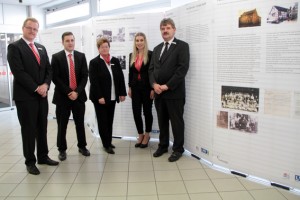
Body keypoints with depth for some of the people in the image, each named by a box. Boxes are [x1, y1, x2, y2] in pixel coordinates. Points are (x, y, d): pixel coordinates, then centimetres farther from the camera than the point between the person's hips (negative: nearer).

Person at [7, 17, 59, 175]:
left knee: (42, 128, 13)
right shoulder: (14, 47, -5)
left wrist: (45, 85, -7)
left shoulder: (41, 48, 15)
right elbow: (18, 72, -15)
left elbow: (48, 69, 11)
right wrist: (36, 88, -16)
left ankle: (43, 156, 27)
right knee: (29, 130, 4)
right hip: (25, 96, -6)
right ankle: (30, 161, 17)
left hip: (42, 95, 6)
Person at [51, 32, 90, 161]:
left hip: (79, 95, 2)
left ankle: (82, 146, 27)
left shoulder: (81, 56, 6)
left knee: (80, 123, 12)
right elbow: (55, 78, -7)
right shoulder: (56, 57, -1)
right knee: (62, 125, 5)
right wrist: (68, 92, -14)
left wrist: (77, 91, -11)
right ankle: (62, 150, 19)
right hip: (62, 96, -2)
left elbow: (85, 76, 0)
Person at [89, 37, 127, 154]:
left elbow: (121, 77, 8)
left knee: (110, 121, 12)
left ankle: (109, 142, 24)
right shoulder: (94, 62, -5)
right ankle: (106, 145, 11)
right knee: (103, 121, 3)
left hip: (112, 97, 5)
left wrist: (122, 93, 2)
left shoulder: (115, 61, 9)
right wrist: (99, 97, -18)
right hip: (100, 97, -5)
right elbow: (94, 81, -12)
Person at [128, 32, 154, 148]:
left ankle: (147, 135, 25)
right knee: (136, 112, 5)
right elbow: (130, 72, 14)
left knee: (147, 112, 7)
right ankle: (140, 135, 23)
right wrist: (130, 87, 11)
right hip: (135, 87, 4)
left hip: (147, 87, -4)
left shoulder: (150, 54, -7)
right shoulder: (132, 55, 9)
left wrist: (153, 88, -13)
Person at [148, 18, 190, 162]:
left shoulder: (182, 46, -4)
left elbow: (183, 68, -14)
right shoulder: (157, 49, 17)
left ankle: (178, 149, 19)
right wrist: (154, 84, -7)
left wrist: (167, 86, -17)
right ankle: (163, 146, 29)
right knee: (162, 121, 15)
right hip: (158, 92, 6)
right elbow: (151, 69, 12)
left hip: (174, 92, -6)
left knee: (176, 122, 4)